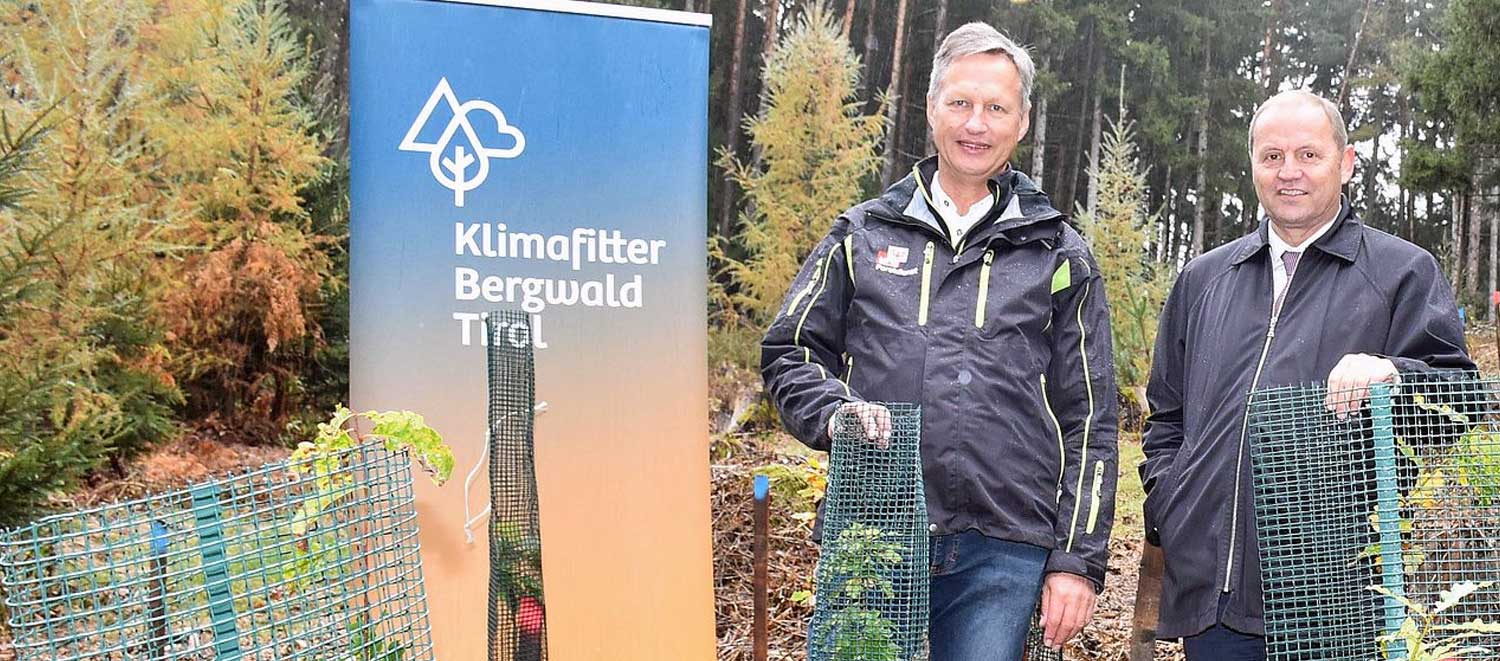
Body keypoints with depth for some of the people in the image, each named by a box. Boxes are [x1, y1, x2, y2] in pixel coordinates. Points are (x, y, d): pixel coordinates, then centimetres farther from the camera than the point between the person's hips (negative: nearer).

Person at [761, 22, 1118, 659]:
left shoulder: (1059, 256, 10)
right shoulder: (863, 234, 12)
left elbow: (1089, 421, 8)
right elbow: (788, 351, 13)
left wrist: (1078, 559, 1)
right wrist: (835, 410, -9)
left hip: (1001, 554, 0)